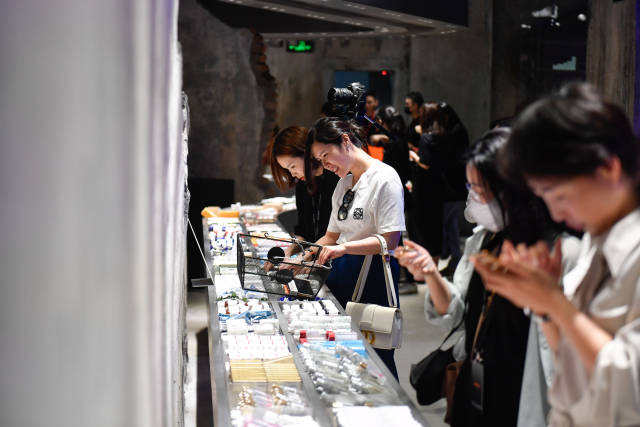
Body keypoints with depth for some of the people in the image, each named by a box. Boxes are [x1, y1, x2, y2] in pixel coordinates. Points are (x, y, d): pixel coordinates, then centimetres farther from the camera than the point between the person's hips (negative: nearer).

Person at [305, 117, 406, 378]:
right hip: (342, 273, 8)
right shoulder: (343, 183, 15)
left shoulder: (384, 177, -10)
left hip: (373, 276, -8)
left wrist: (344, 248, -25)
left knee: (375, 356, -4)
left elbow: (389, 241, -17)